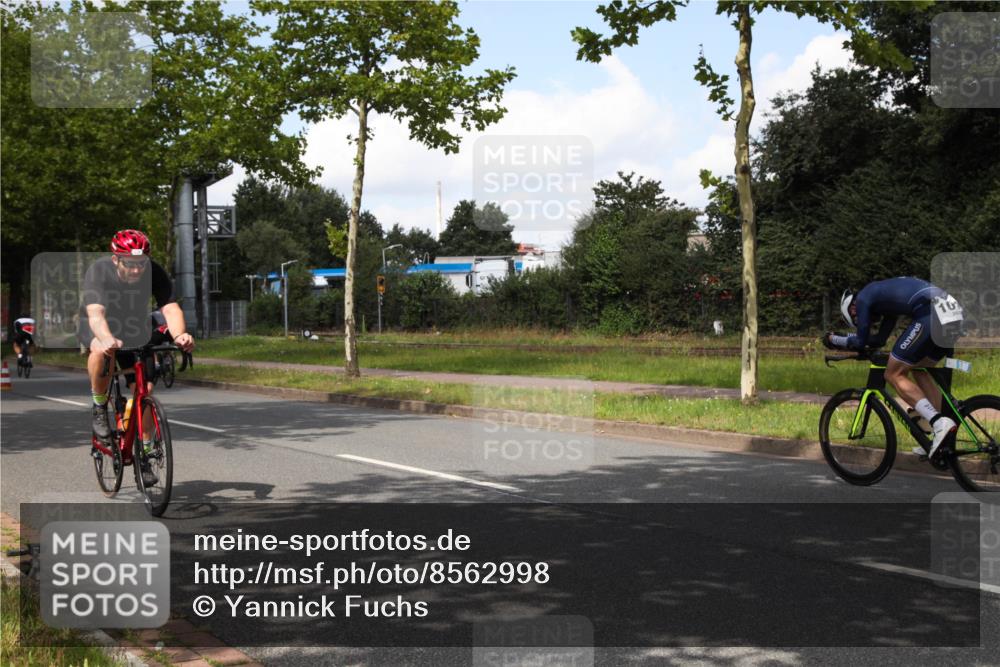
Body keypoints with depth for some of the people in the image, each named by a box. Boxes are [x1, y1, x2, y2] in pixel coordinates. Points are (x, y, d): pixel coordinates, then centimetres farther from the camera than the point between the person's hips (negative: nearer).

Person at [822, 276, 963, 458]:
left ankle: (938, 422, -15)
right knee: (920, 370, 23)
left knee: (894, 375, 2)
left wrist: (834, 339, 30)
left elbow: (861, 342, 14)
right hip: (953, 313, 9)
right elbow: (879, 340, 38)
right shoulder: (884, 295, 35)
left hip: (930, 315, -9)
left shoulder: (863, 298, 11)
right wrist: (844, 339, 40)